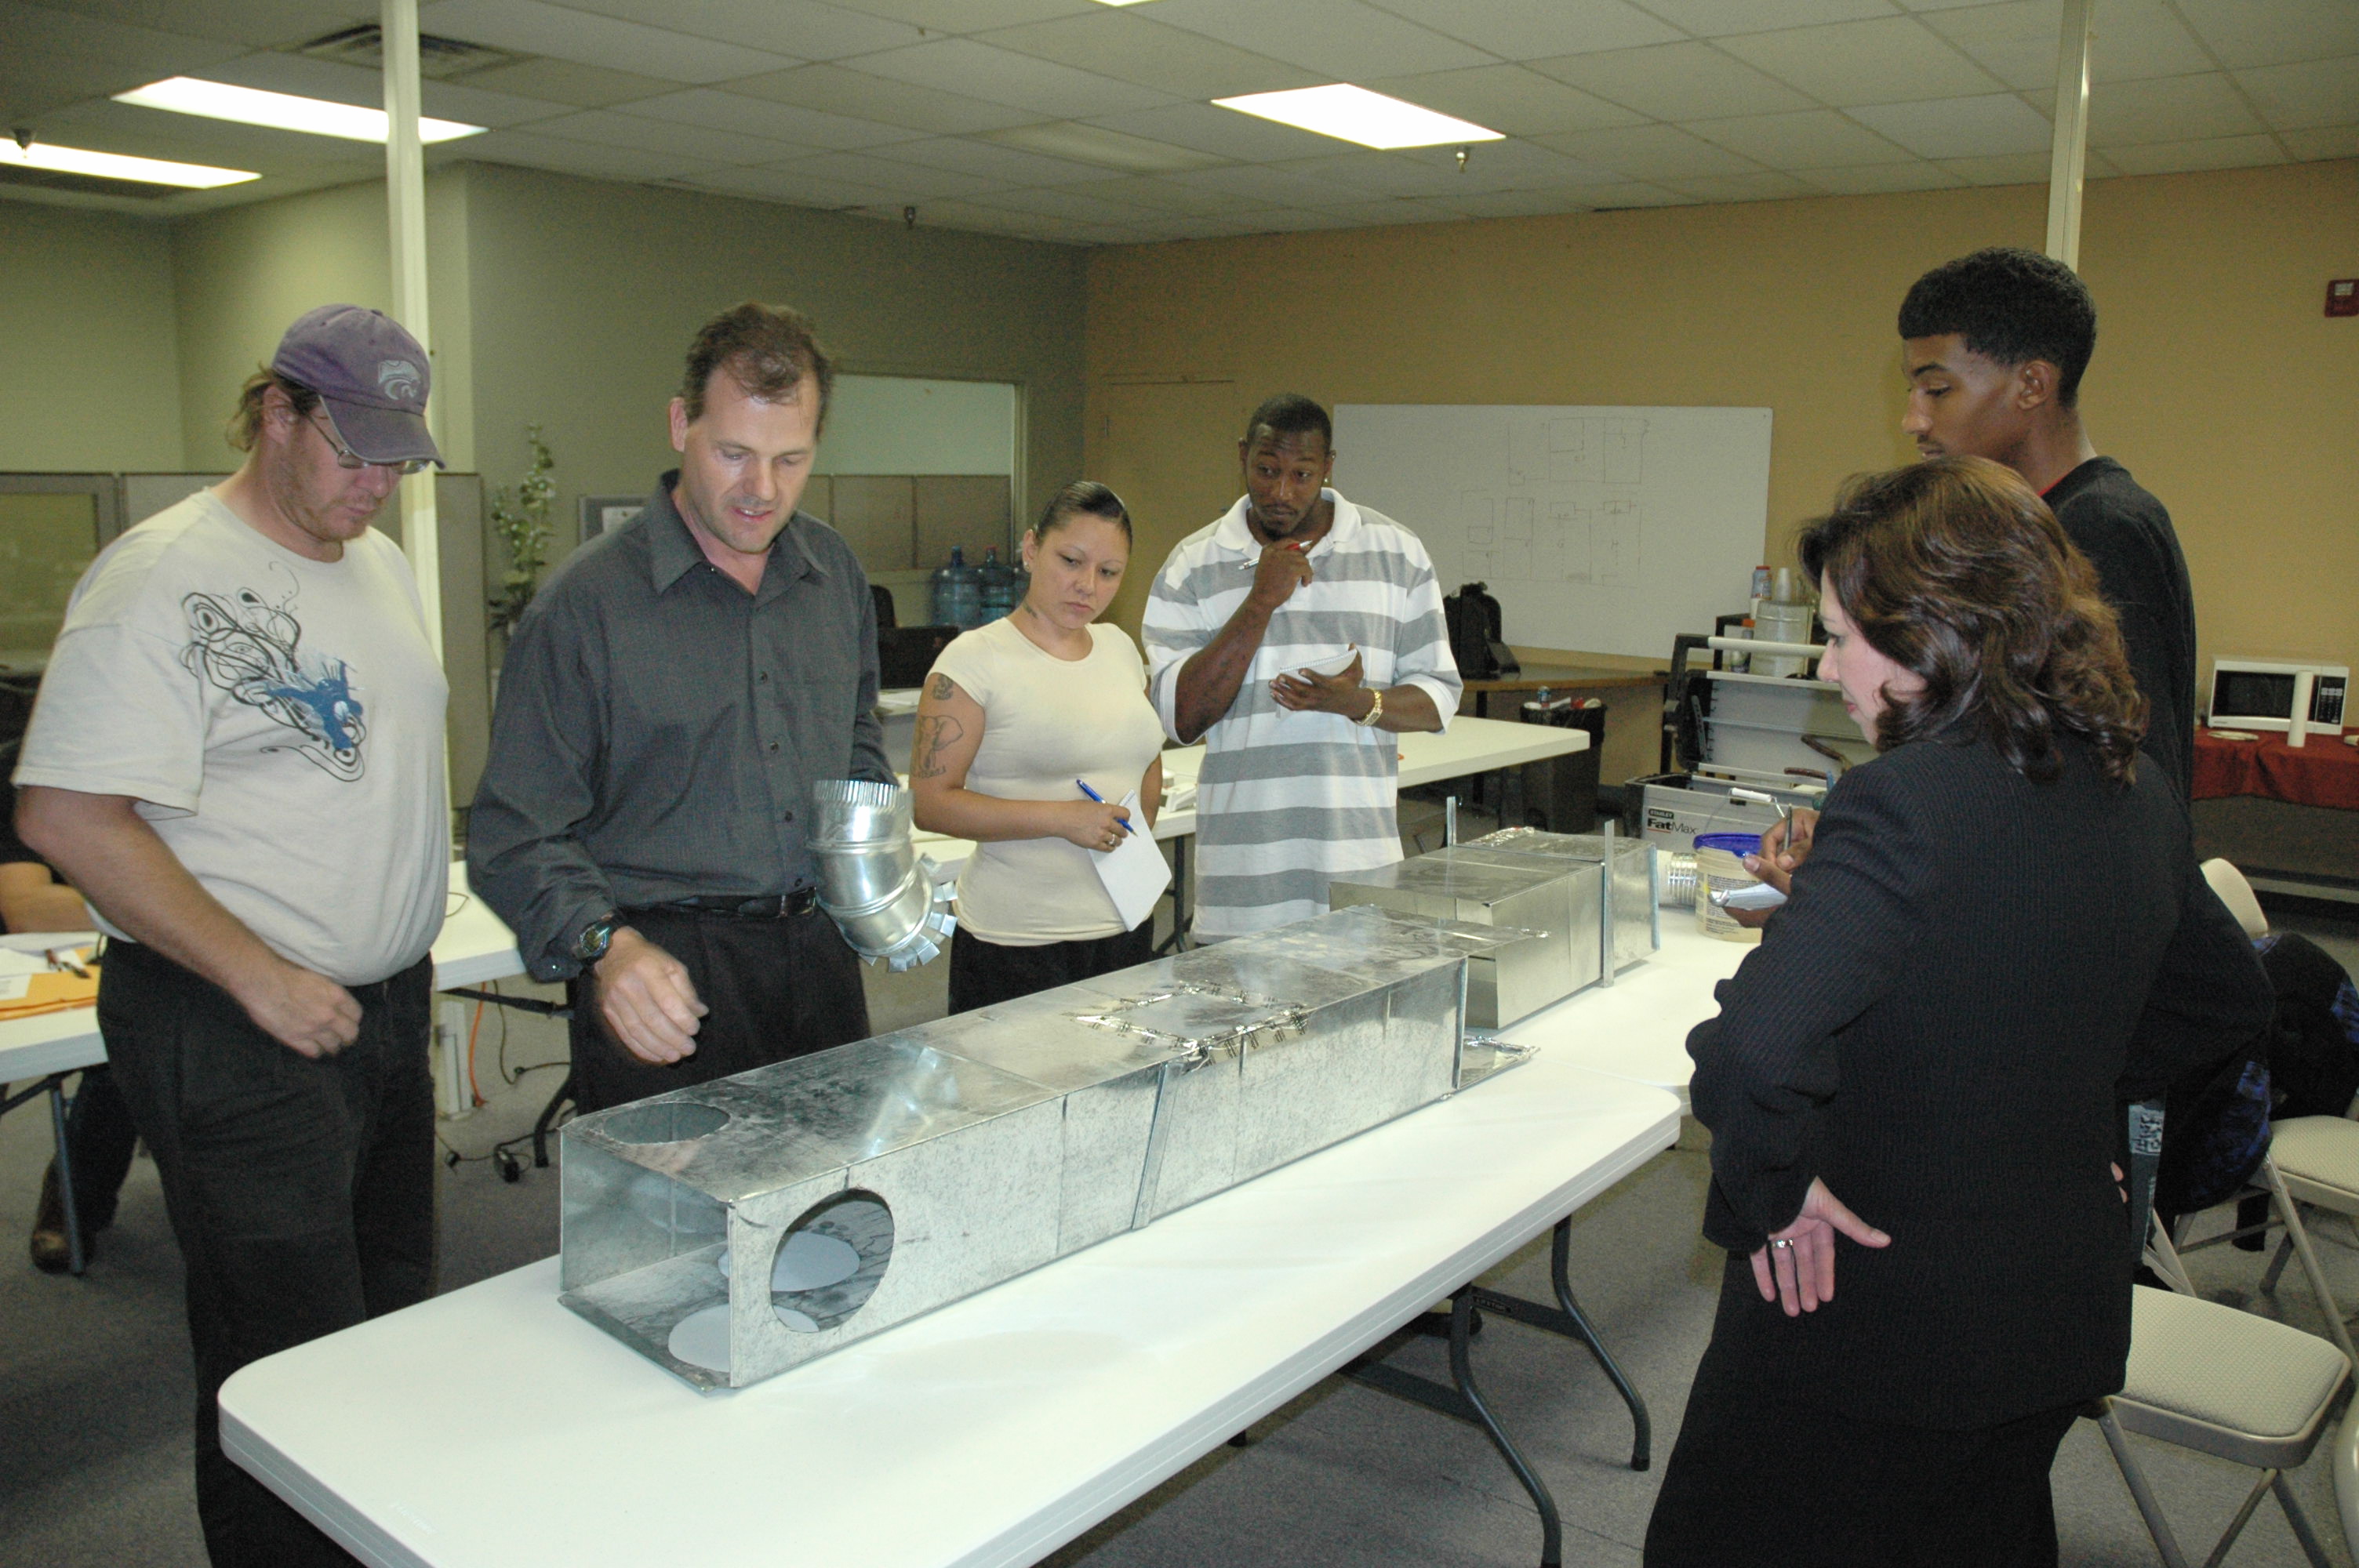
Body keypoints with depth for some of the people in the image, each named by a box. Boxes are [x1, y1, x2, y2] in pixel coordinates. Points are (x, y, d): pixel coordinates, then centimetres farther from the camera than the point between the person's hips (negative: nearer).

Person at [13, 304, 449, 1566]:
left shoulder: (381, 564, 11)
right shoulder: (164, 578, -14)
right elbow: (66, 815, -19)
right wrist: (260, 978, -18)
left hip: (388, 1002, 8)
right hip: (237, 1035, -8)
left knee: (394, 1319, 18)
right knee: (292, 1371, -1)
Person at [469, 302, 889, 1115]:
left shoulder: (834, 570, 8)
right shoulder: (588, 600, -10)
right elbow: (516, 834, -10)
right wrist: (605, 945, -27)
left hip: (817, 951, 5)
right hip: (667, 967, -5)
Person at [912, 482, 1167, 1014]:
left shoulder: (1121, 650, 11)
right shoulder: (975, 659, -8)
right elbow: (930, 801, -13)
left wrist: (1135, 838, 10)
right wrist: (1061, 818, -18)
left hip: (1128, 930, 6)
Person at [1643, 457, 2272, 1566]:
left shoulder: (1905, 804, -27)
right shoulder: (2136, 793, -1)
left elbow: (1754, 1050, -40)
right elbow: (2226, 998, 17)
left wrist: (1768, 1191, -23)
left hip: (1872, 1328, -8)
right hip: (2064, 1318, 8)